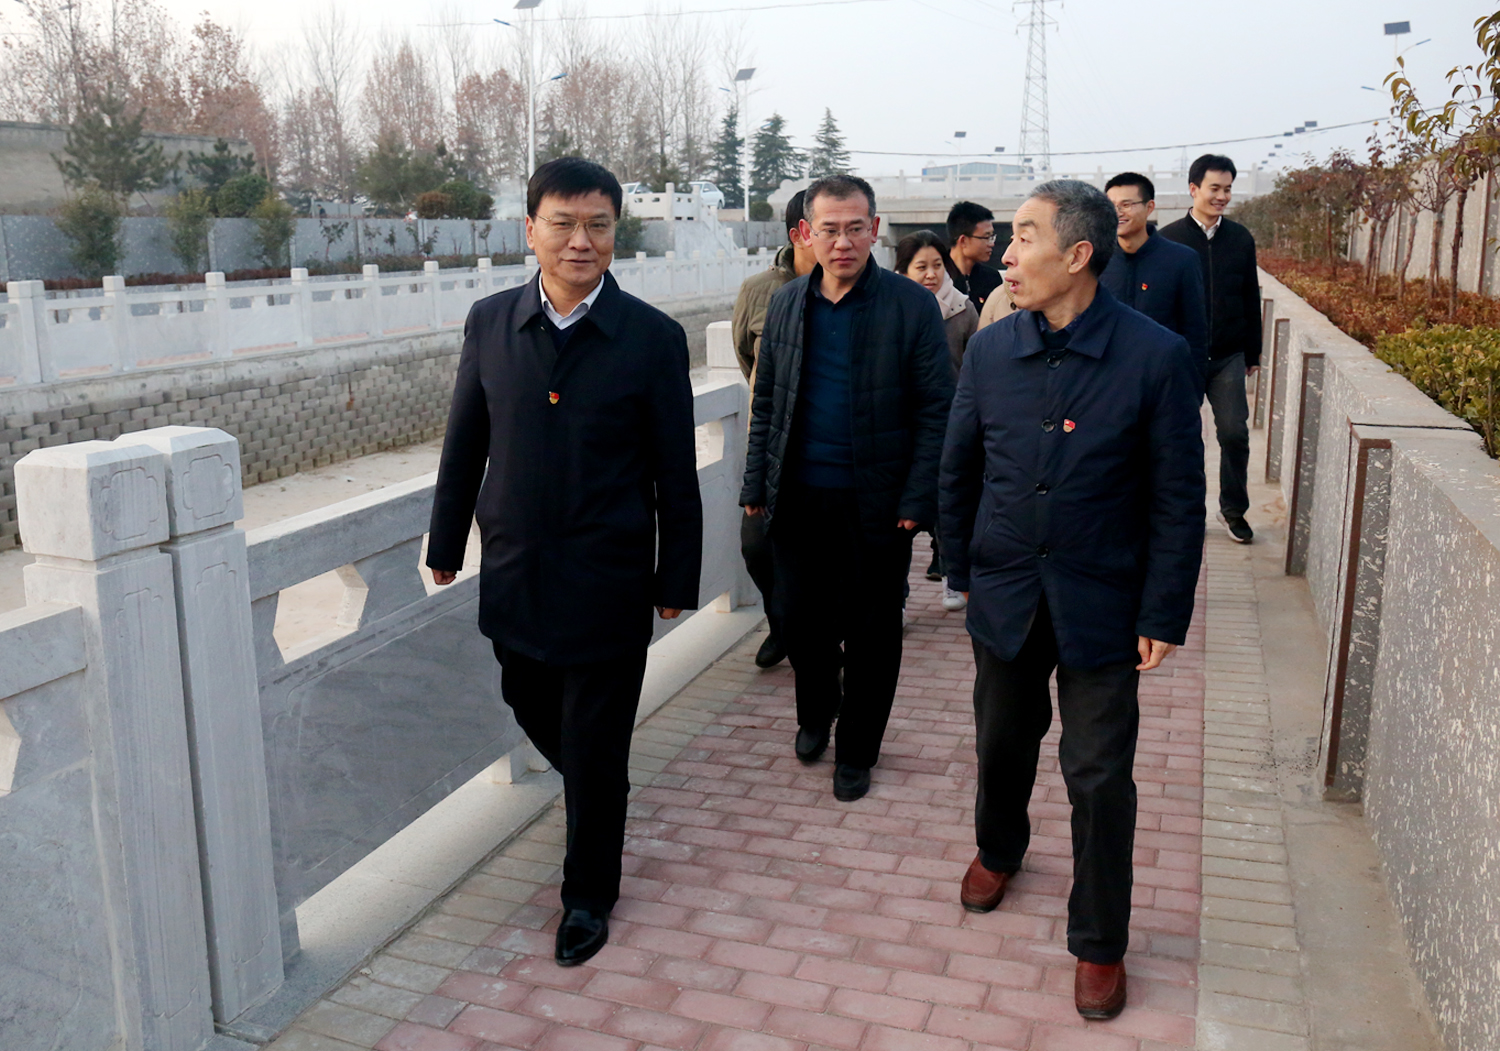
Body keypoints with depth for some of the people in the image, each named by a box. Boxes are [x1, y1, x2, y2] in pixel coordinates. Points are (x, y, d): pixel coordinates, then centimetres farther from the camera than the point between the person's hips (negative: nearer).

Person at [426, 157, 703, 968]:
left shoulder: (652, 338, -9)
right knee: (532, 707, 21)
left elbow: (675, 473, -5)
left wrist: (677, 580, -2)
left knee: (596, 747, 7)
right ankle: (596, 800, 53)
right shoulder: (490, 323, 0)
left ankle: (588, 894, 29)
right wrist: (446, 544, 12)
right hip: (514, 570, 4)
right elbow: (464, 444, 8)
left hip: (607, 581, -4)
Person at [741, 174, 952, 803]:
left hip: (876, 505, -3)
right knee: (802, 619, 12)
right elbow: (766, 402, 12)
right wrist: (756, 485, 7)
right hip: (798, 498, 3)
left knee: (871, 632, 8)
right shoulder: (786, 304, 6)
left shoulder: (912, 306, -6)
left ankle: (856, 750, 28)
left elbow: (936, 409, -6)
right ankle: (815, 714, 41)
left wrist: (918, 499, -12)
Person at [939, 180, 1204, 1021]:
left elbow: (1178, 500, -9)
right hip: (1005, 597, 3)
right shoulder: (990, 350, -3)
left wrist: (1163, 616, -10)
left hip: (1101, 606, -3)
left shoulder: (1157, 358, -13)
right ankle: (999, 849, 51)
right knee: (1002, 745, 21)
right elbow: (959, 470, 8)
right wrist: (961, 568, 9)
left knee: (1100, 778, 6)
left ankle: (1100, 942, 26)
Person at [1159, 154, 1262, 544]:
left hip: (1228, 357, 2)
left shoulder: (1240, 238, 7)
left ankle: (1233, 509, 16)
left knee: (1235, 432, 1)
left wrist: (1252, 352, 12)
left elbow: (1251, 299, 13)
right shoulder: (1169, 239, -2)